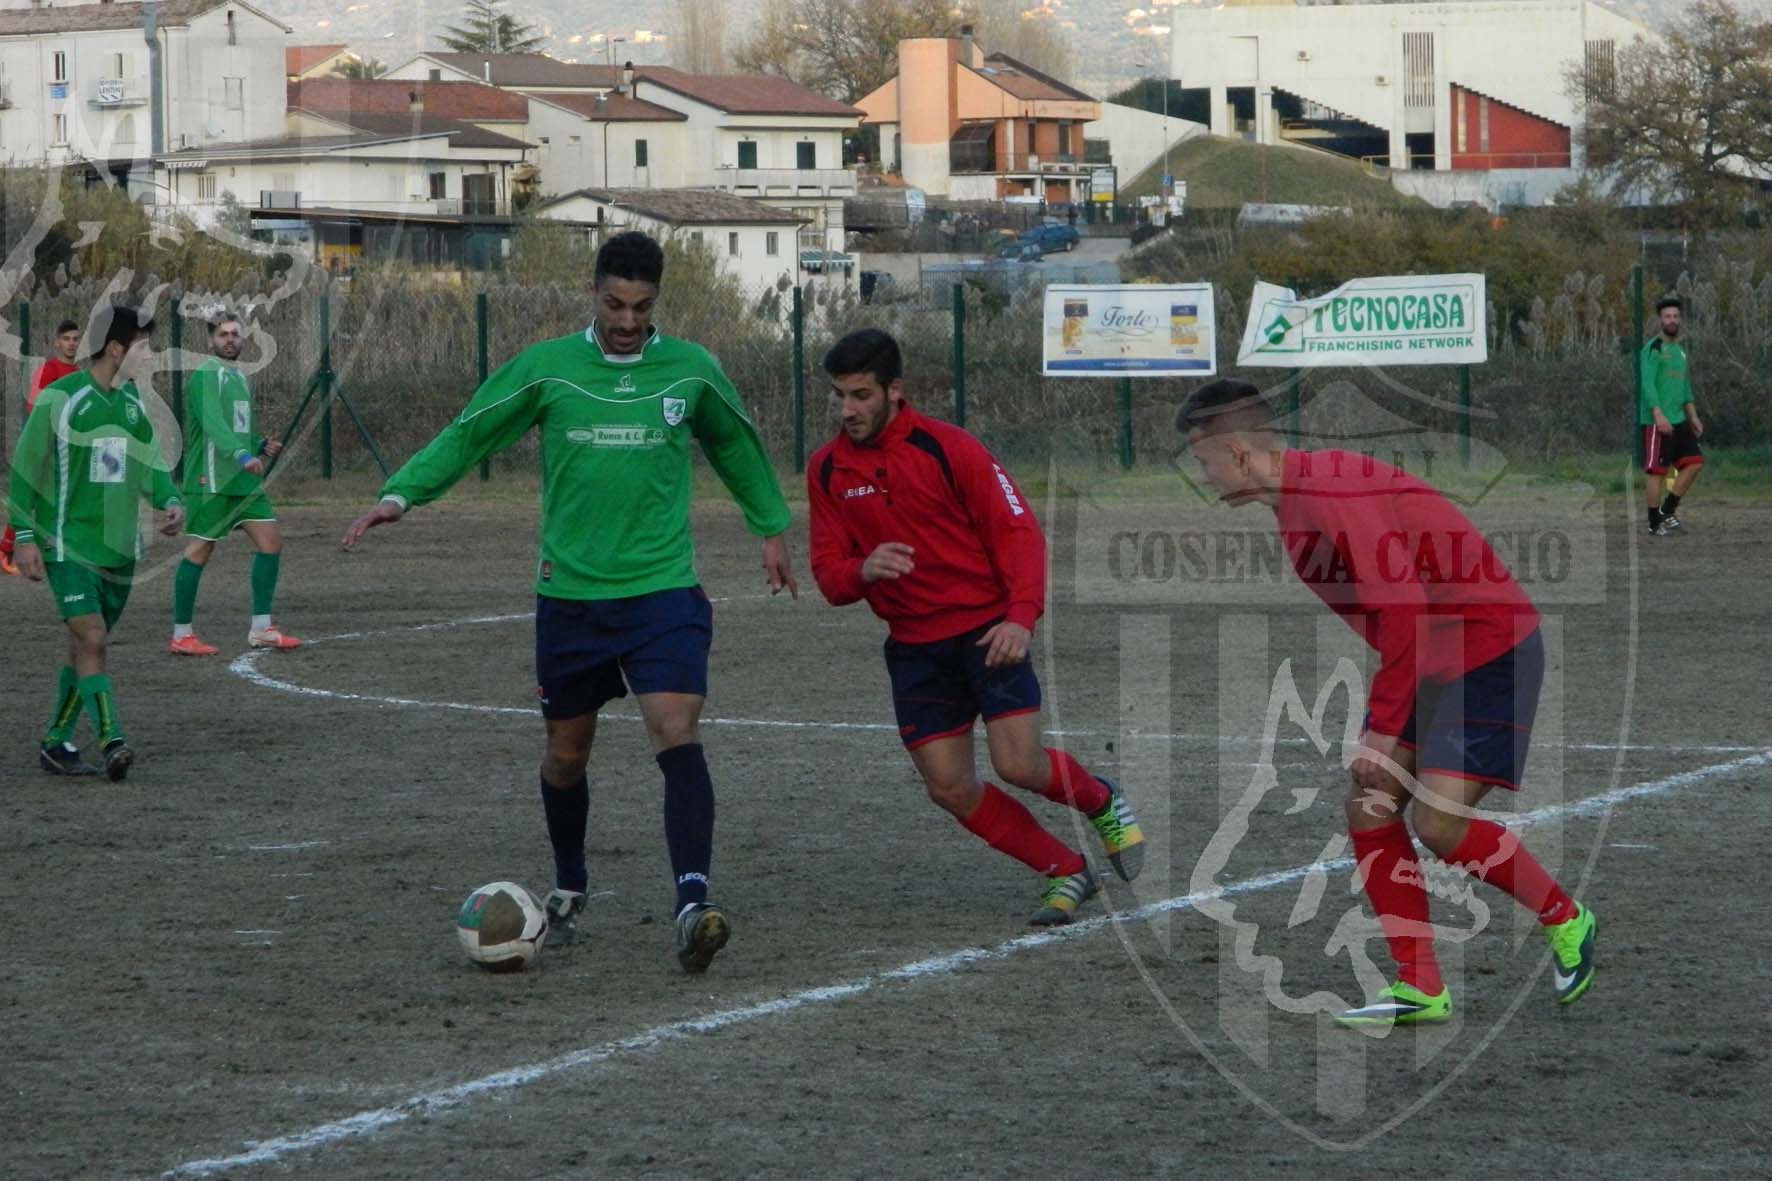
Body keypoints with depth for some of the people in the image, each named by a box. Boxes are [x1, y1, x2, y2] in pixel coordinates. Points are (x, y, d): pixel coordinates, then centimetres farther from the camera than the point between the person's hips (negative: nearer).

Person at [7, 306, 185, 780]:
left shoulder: (133, 402, 10)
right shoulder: (60, 399, -10)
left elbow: (148, 464, 15)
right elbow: (25, 470, -6)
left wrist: (170, 500, -6)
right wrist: (25, 537, -9)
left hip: (119, 546, 7)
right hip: (68, 544, -7)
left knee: (87, 647, 10)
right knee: (91, 639, -17)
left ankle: (56, 745, 19)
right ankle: (112, 741, -22)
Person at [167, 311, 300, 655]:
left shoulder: (239, 378, 18)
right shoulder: (206, 375, -10)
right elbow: (212, 422, -26)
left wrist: (261, 446, 9)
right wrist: (242, 455, -39)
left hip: (244, 479, 9)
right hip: (211, 481, -9)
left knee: (271, 542, 4)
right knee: (200, 550, -4)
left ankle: (261, 629, 10)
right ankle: (182, 634, 3)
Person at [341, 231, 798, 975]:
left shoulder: (692, 371, 2)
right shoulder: (545, 369, -2)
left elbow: (735, 445, 20)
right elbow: (467, 435, 5)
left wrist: (771, 528, 29)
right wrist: (400, 495, -8)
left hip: (663, 590, -1)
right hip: (570, 594, 1)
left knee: (677, 733, -20)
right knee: (567, 750, 12)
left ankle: (693, 905, -28)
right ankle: (569, 890, 36)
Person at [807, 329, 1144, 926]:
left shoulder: (947, 447, -11)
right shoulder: (827, 470, 2)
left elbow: (1018, 529, -9)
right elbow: (829, 575, 3)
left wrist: (1021, 615, -23)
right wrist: (863, 570, -22)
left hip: (988, 632, -4)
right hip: (913, 647, 4)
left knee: (1019, 766, -15)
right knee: (949, 788, -3)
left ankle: (1101, 800, 19)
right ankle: (1066, 872, 14)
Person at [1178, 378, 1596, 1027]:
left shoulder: (1332, 493, -25)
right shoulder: (1295, 500, 7)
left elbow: (1407, 614, -28)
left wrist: (1384, 731, -23)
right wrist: (1383, 722, 6)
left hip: (1489, 650, -10)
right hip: (1427, 656, 10)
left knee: (1438, 822, -15)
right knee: (1368, 810, 1)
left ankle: (1568, 923, 8)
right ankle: (1420, 989, 6)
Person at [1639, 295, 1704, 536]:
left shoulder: (1680, 349, 18)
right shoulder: (1653, 349, -8)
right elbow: (1647, 383, -17)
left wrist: (1693, 417, 20)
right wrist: (1658, 415, -26)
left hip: (1678, 421, 8)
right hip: (1656, 422, -8)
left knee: (1694, 461, 3)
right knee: (1655, 470, -6)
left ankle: (1667, 510, 12)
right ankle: (1655, 524, -1)